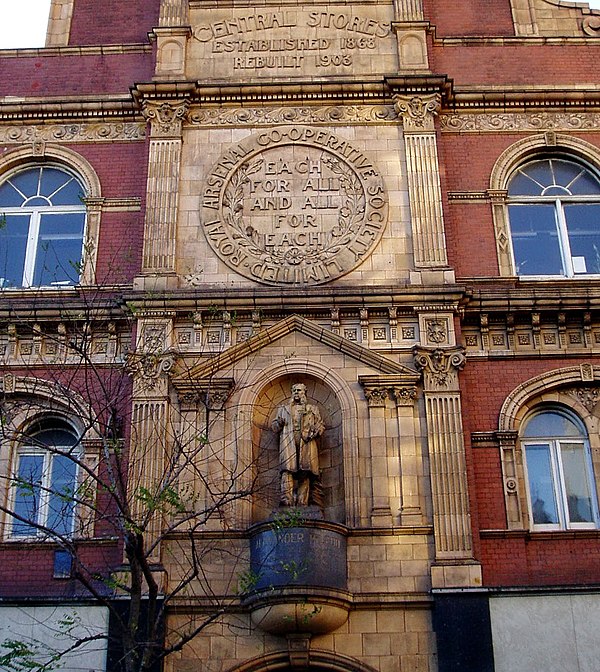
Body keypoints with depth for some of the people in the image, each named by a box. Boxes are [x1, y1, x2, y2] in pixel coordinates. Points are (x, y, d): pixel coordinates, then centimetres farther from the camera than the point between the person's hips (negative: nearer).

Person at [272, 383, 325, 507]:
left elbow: (320, 426, 15)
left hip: (306, 444, 0)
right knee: (287, 471, -19)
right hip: (288, 444, 0)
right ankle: (286, 500, -31)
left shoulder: (312, 409, 22)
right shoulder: (283, 409, 25)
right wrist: (279, 423, -2)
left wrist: (313, 433, -5)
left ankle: (302, 503, -12)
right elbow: (275, 428, 21)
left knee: (304, 474, -8)